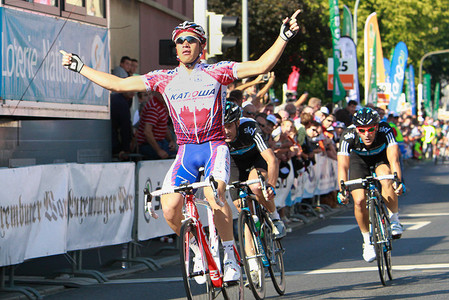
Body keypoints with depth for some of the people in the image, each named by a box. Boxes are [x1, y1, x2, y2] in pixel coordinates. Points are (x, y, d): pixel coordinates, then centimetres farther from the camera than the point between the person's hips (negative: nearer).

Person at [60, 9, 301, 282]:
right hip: (185, 152, 3)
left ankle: (230, 258, -17)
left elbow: (261, 66, -5)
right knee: (169, 209, -16)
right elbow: (118, 84, 12)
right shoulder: (164, 79, 9)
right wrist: (79, 67, 12)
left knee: (213, 193, -32)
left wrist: (284, 37, -16)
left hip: (215, 147, -3)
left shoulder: (218, 71, 2)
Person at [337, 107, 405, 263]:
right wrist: (342, 190, -54)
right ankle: (367, 241, 6)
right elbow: (343, 166, -39)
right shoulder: (348, 136, -34)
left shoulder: (385, 131, -35)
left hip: (381, 157, -1)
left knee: (386, 176, -35)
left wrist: (398, 181, -59)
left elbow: (393, 159, -43)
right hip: (359, 159, 1)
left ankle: (394, 219, -17)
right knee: (360, 201, -16)